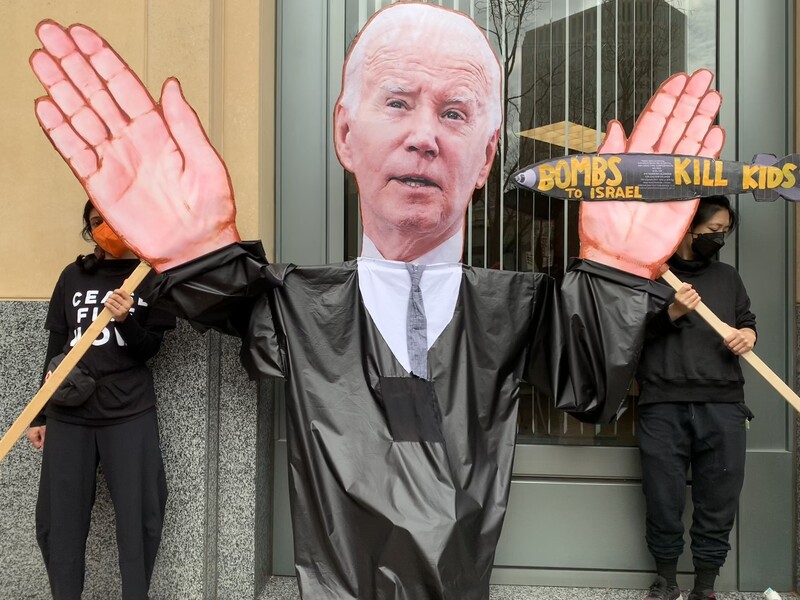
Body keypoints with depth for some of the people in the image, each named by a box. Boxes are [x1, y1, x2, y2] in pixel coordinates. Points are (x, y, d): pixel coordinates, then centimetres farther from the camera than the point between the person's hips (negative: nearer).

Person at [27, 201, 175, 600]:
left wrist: (126, 320, -21)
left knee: (138, 518, -3)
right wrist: (40, 414, 13)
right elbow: (55, 348, 14)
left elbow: (148, 350, -1)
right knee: (58, 519, 4)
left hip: (130, 414, -3)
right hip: (68, 413, 3)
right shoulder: (73, 276, 11)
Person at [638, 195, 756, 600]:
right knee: (663, 500, 2)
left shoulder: (727, 277, 19)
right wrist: (671, 313, -11)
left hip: (723, 406, 3)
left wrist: (747, 335, 2)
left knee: (718, 502, 2)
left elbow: (748, 321, 24)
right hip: (663, 407, -3)